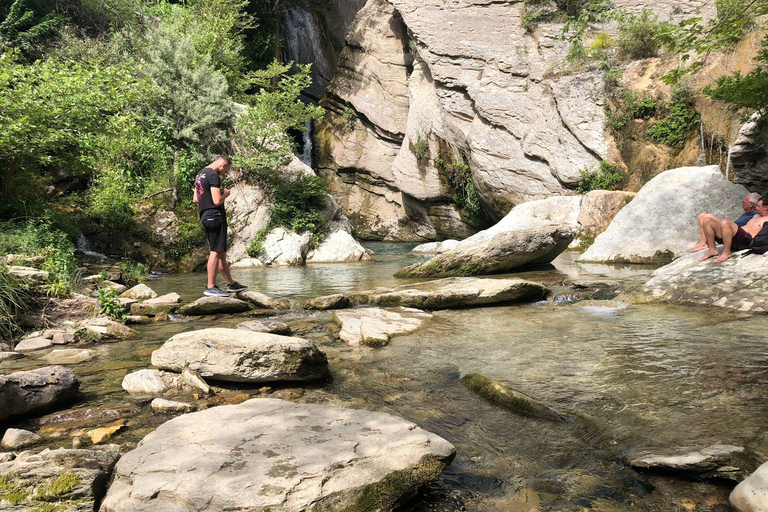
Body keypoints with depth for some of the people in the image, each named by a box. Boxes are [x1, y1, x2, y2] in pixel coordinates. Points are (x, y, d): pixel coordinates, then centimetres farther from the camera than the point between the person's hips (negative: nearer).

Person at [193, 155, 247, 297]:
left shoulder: (200, 175, 18)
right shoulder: (214, 175, -13)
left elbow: (195, 199, 22)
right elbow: (217, 201, -20)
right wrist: (225, 194, -1)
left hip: (205, 217, 10)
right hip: (215, 216, -10)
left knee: (221, 252, 14)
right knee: (216, 251, -7)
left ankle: (231, 283, 23)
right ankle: (211, 287, -5)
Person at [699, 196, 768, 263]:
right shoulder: (756, 216, 35)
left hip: (746, 239, -8)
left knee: (725, 223, -36)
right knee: (708, 221, -4)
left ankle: (726, 253, -28)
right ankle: (712, 249, -10)